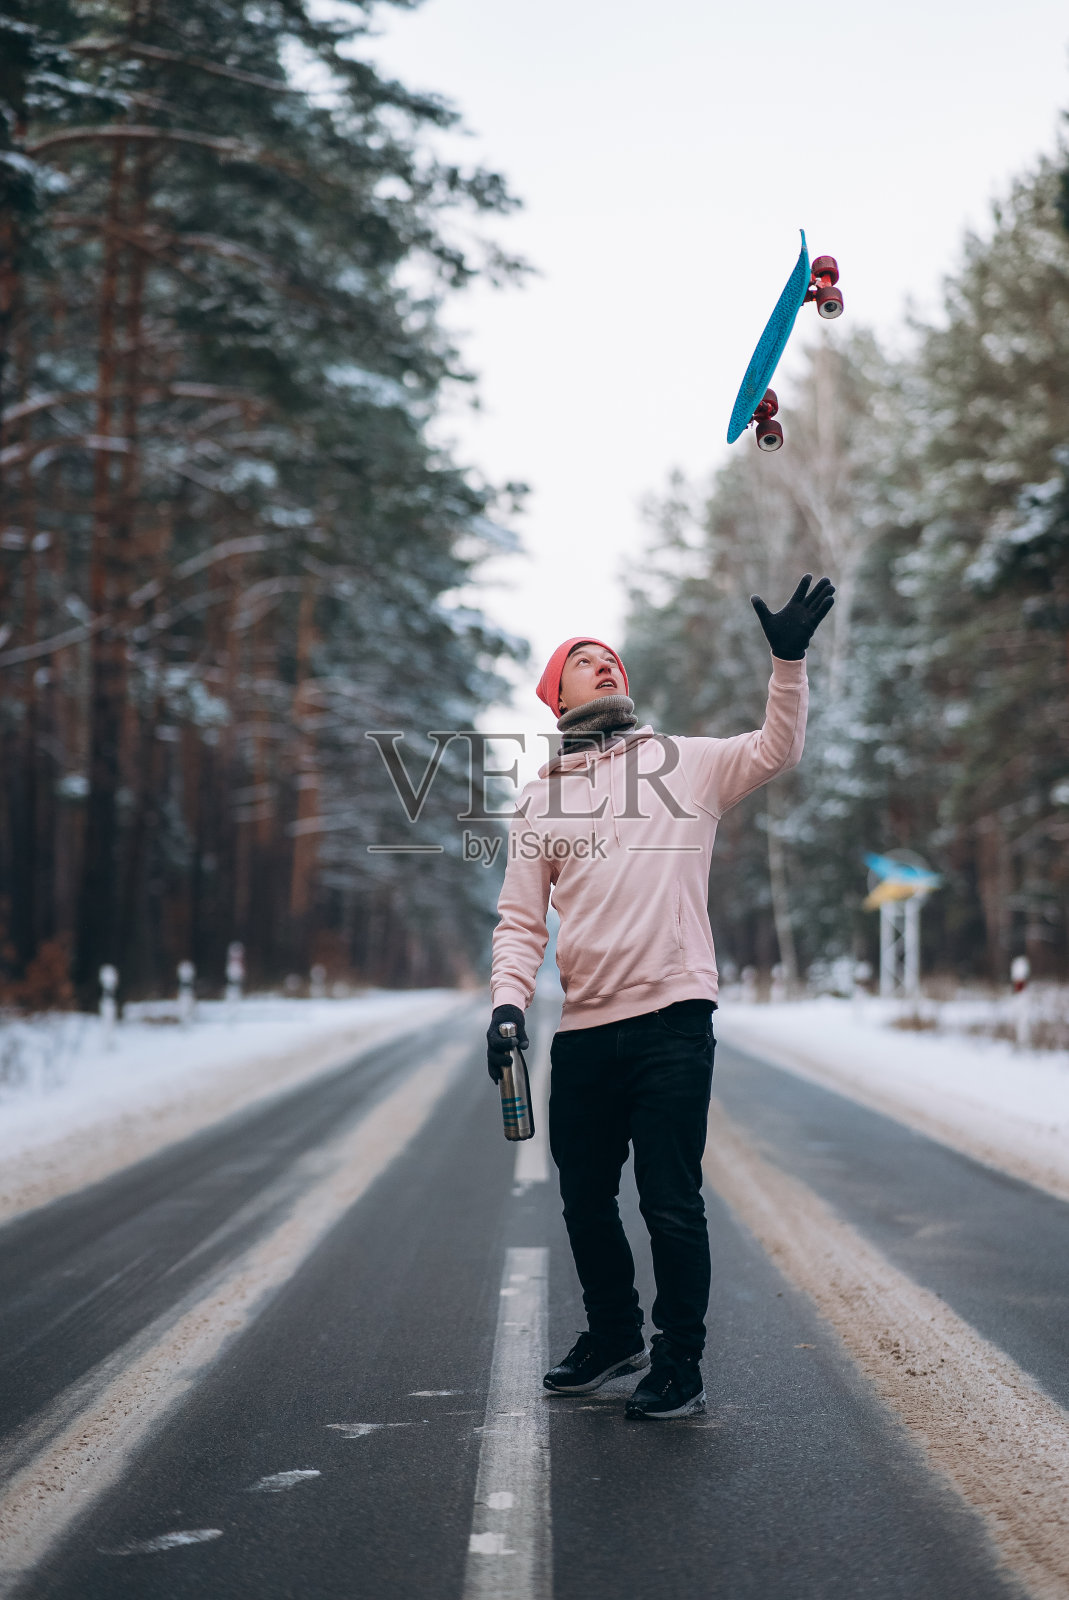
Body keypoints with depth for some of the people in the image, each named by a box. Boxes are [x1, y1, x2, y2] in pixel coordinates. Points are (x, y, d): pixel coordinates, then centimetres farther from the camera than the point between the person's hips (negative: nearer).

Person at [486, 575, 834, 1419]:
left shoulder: (686, 761, 8)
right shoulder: (539, 799, 14)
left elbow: (776, 749, -5)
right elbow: (520, 920, 9)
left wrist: (789, 659, -19)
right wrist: (508, 1000, -6)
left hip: (673, 1018, -4)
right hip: (583, 1032, 4)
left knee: (671, 1203, -3)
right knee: (585, 1198, 15)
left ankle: (680, 1364, 11)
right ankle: (615, 1334, 36)